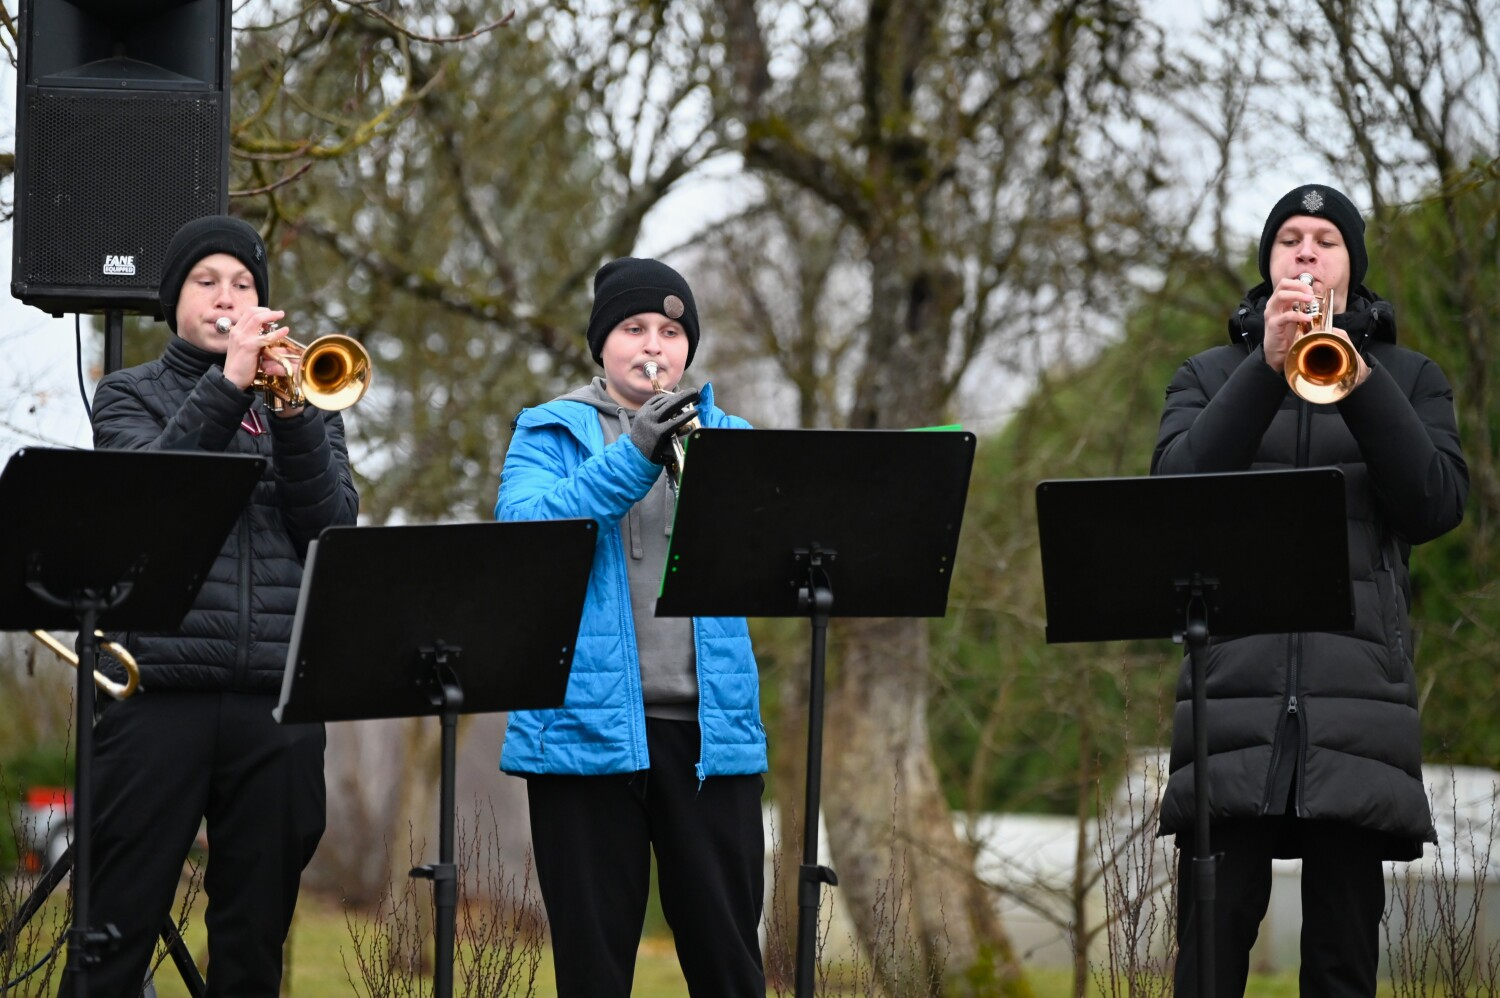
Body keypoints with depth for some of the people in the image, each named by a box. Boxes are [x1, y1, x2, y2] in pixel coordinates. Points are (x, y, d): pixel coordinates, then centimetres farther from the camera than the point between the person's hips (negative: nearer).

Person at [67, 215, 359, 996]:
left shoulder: (298, 396, 17)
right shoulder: (130, 395, 11)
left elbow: (330, 527, 3)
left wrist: (294, 415, -10)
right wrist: (226, 386, -13)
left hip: (277, 697, 3)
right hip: (161, 689, -2)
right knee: (117, 930, -5)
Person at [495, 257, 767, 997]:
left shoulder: (726, 435, 16)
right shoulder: (549, 433, 9)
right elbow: (524, 527, -11)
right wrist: (633, 458, -21)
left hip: (710, 723, 2)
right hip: (588, 724, -2)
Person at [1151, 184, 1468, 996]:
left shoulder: (1408, 378, 17)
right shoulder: (1210, 376, 17)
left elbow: (1437, 505, 1)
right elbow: (1175, 487, -1)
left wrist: (1358, 379, -9)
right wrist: (1268, 367, -10)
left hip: (1358, 684, 0)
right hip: (1234, 681, 0)